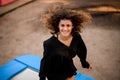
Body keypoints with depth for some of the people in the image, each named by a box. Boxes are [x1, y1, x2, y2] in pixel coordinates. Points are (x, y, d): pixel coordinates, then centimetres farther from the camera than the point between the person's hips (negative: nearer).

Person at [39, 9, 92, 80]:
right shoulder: (50, 43, -31)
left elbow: (81, 50, 2)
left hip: (69, 71, 4)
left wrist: (84, 62, 16)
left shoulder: (76, 37, -19)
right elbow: (45, 62, -19)